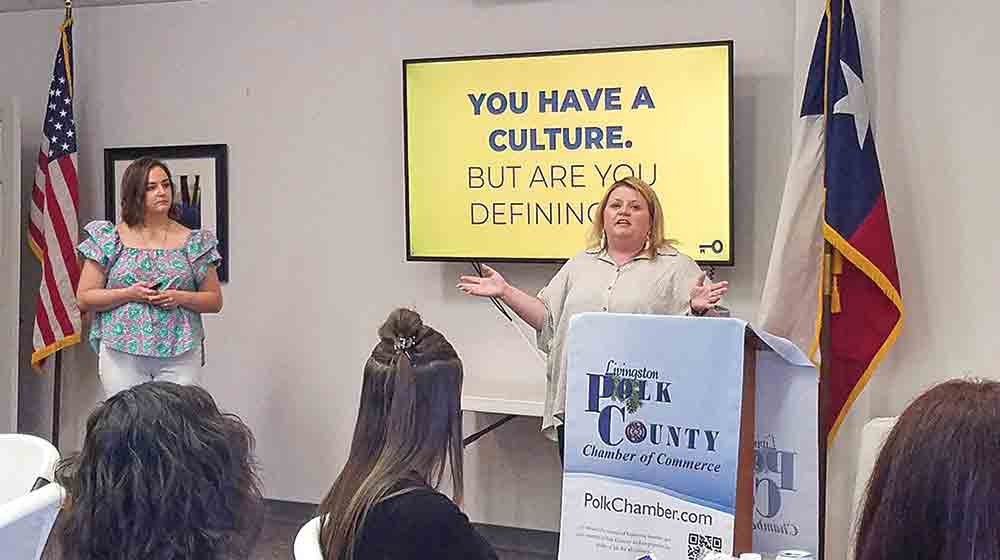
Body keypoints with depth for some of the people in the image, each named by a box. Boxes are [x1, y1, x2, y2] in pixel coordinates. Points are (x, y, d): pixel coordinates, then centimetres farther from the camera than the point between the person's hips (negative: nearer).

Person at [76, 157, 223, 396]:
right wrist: (129, 294, -11)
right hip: (122, 353, 0)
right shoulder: (109, 239, 5)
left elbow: (215, 300, 9)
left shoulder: (193, 242, 7)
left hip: (180, 354, 1)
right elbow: (84, 299, 3)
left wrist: (180, 298, -9)